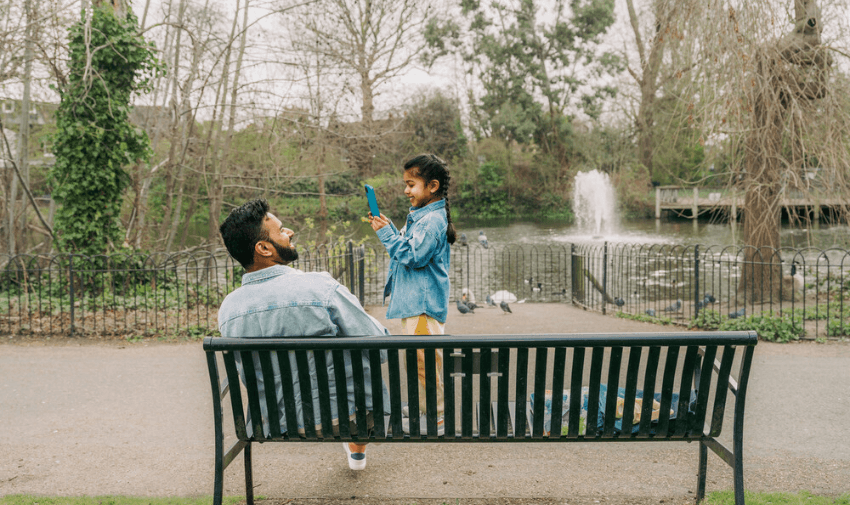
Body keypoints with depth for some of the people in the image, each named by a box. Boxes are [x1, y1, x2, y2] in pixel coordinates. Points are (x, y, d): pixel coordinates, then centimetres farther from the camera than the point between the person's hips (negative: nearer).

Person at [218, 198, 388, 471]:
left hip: (281, 424, 5)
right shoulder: (321, 288, -26)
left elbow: (245, 373, 6)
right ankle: (358, 449, 52)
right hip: (343, 415, -4)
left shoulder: (227, 309, -10)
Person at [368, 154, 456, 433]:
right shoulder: (421, 215, 13)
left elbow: (413, 256, -23)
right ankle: (422, 407, 34)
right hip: (413, 300, 11)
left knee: (425, 357, -4)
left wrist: (387, 233, -19)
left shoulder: (432, 220, -19)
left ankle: (435, 416, 7)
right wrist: (389, 228, 9)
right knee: (417, 357, 20)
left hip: (424, 304, -11)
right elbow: (406, 246, 21)